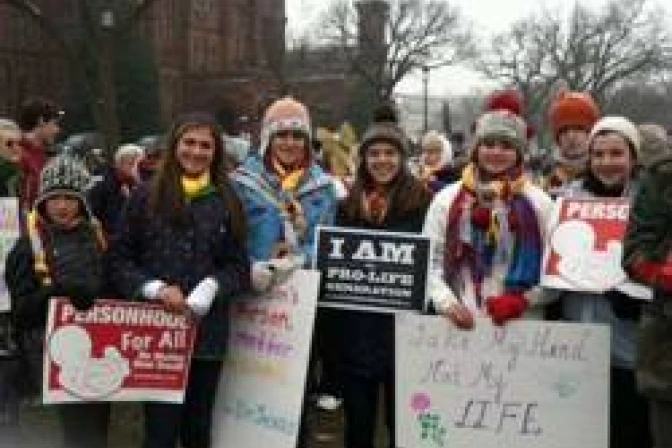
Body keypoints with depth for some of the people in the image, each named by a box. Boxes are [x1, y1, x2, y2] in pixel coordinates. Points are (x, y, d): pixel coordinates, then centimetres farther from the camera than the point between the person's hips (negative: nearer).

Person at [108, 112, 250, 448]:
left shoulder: (227, 203, 7)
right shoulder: (145, 196, 2)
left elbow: (239, 266, 6)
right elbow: (118, 259, 1)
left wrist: (210, 289, -13)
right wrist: (156, 289, -14)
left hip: (207, 331, 2)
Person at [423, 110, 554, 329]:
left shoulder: (539, 203, 5)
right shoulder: (447, 200, 7)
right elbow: (430, 263, 4)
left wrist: (523, 300, -12)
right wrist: (447, 302, -11)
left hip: (521, 325, 0)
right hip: (457, 325, 1)